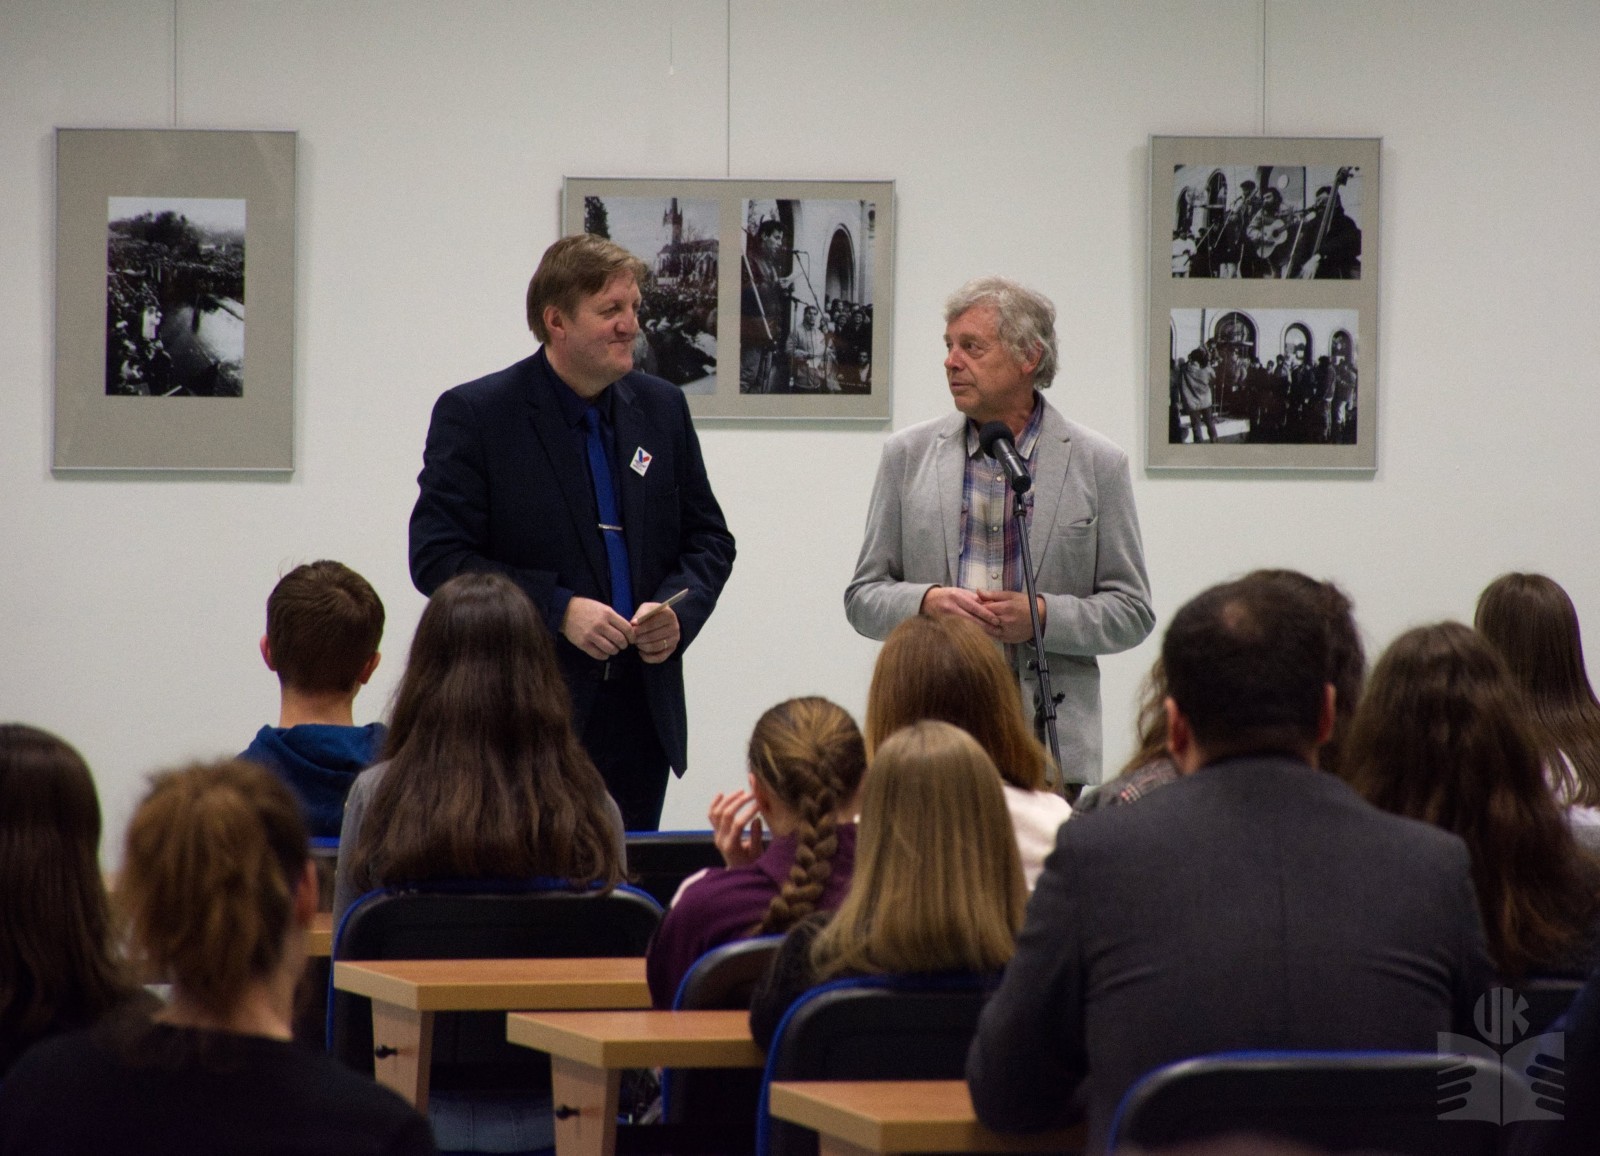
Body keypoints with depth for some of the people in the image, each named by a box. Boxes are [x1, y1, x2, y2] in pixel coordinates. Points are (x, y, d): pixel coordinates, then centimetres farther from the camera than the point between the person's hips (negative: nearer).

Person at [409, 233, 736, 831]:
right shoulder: (474, 415, -4)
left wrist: (678, 611, -4)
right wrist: (557, 610, -17)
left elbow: (710, 539, 17)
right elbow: (436, 558, -9)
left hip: (642, 715, 5)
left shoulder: (662, 409, 11)